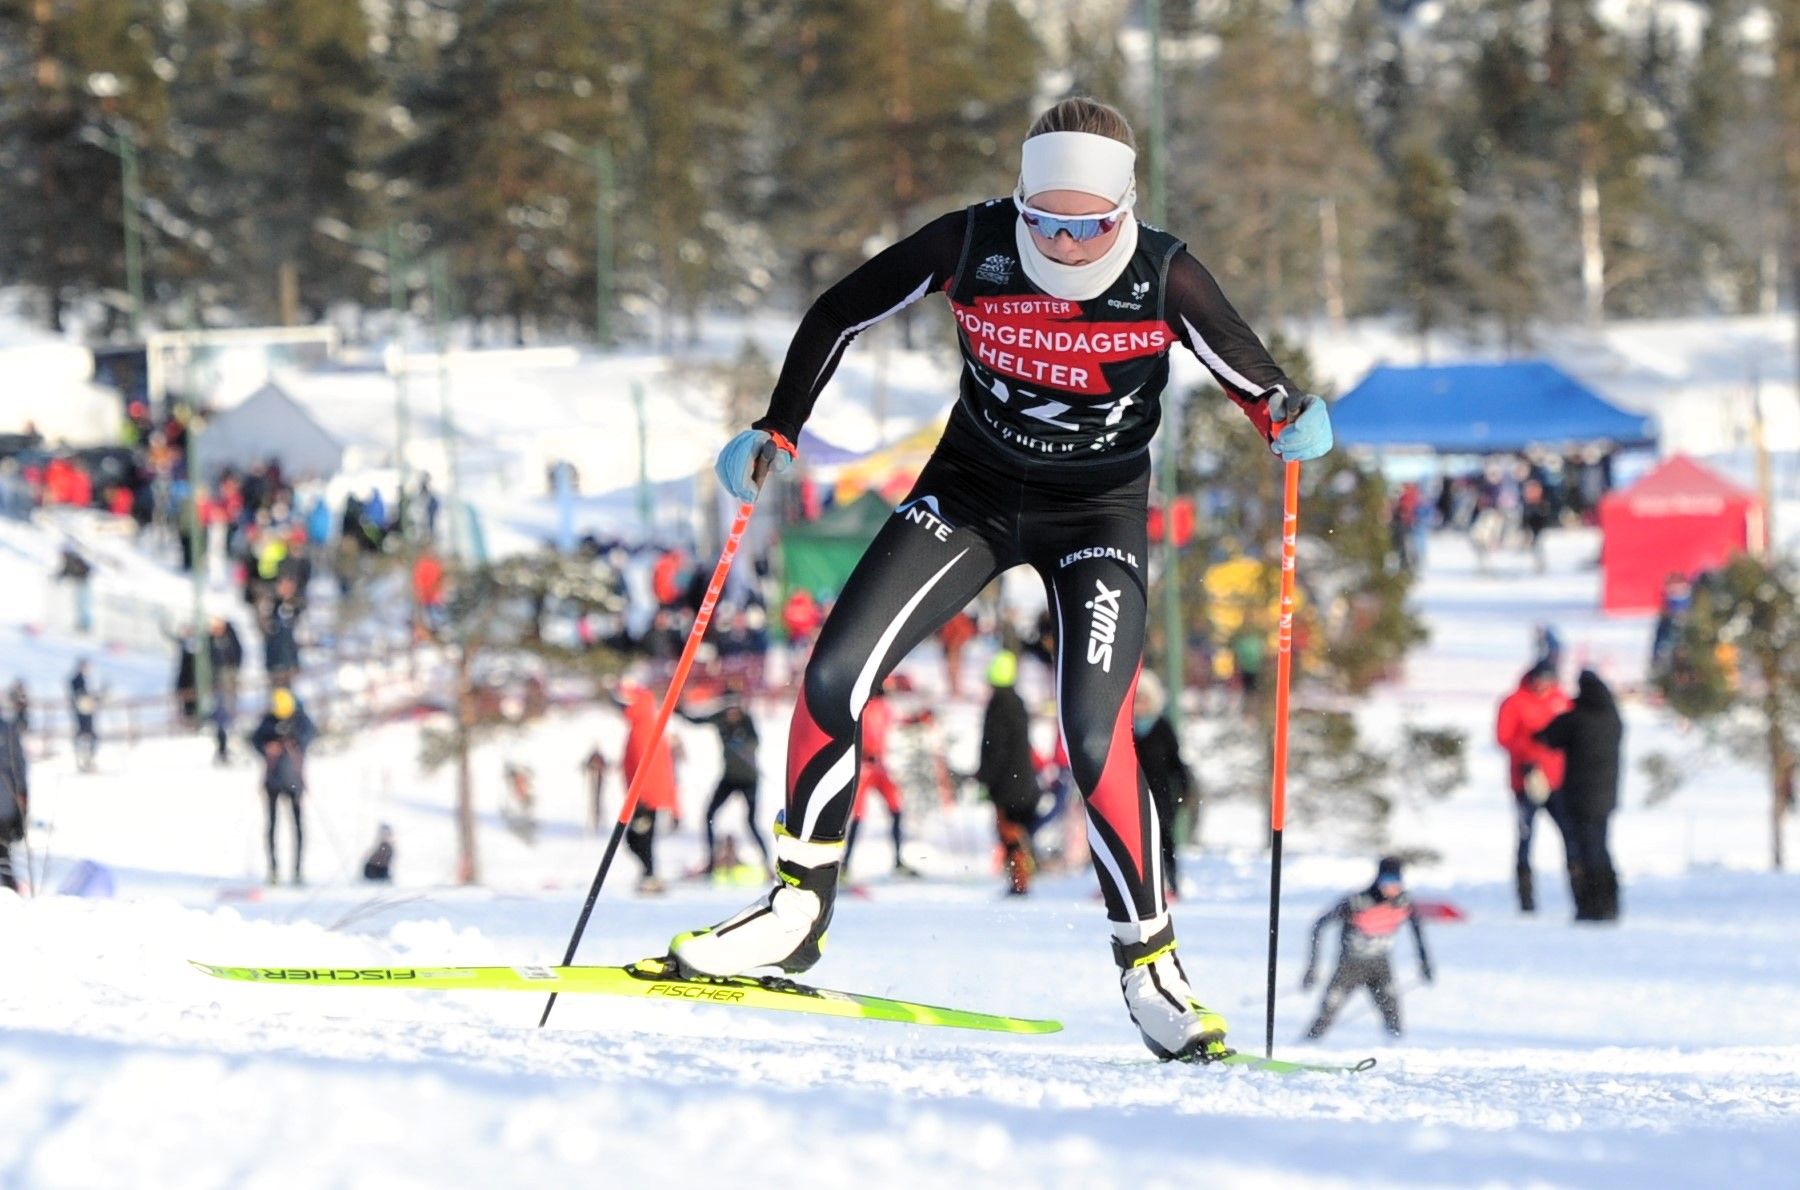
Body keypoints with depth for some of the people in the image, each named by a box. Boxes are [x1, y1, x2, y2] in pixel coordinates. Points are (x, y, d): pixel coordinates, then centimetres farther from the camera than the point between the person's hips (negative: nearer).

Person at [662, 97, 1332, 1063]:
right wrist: (777, 433, -9)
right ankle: (797, 909, 5)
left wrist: (1292, 421, -33)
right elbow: (840, 314, -3)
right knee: (834, 676, -12)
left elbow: (1253, 381, -10)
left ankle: (1149, 965, -4)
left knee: (1096, 740, -20)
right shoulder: (970, 246, -17)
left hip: (1098, 513, -2)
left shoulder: (1166, 280, -20)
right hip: (971, 491, 2)